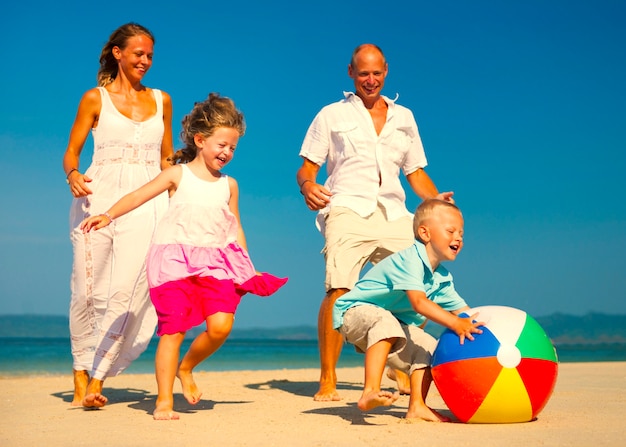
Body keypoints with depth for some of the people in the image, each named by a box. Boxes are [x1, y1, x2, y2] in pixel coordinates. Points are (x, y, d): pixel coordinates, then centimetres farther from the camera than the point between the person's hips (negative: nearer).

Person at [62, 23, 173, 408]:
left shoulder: (162, 101, 17)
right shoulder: (95, 98, 9)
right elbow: (72, 152, 7)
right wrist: (73, 175, -15)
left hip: (146, 202, 1)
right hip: (100, 198, -1)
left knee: (129, 289, -13)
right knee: (88, 291, -1)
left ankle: (98, 377, -8)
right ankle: (81, 371, 15)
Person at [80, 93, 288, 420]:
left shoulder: (228, 185, 14)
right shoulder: (178, 175, 4)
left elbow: (235, 228, 20)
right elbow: (138, 196, -3)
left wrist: (247, 266, 19)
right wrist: (108, 215, -18)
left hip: (216, 262, 3)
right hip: (175, 260, -3)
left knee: (221, 325, -14)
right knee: (173, 329, -7)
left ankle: (186, 368, 14)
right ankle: (164, 400, 4)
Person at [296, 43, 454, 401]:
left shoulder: (404, 117, 25)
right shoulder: (332, 115, 16)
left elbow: (416, 172, 24)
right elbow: (307, 168, 10)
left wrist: (436, 200, 6)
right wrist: (307, 186, -13)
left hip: (393, 214, 3)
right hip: (348, 210, -3)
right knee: (339, 289, -20)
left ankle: (401, 369, 9)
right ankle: (327, 379, -13)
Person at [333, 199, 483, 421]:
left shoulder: (442, 278, 5)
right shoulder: (409, 260, -25)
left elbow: (462, 310, 7)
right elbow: (418, 302, -37)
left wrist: (481, 327, -9)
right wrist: (454, 323, -45)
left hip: (393, 323, 9)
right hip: (355, 311, -9)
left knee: (428, 348, 0)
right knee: (385, 321, -39)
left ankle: (417, 406, 3)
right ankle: (370, 392, -47)